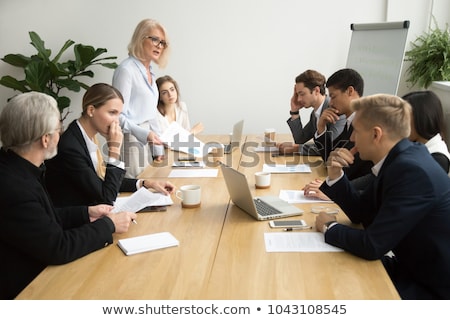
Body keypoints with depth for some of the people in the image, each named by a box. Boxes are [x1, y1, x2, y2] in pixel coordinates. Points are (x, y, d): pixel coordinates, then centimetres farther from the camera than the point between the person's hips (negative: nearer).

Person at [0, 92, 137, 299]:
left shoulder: (17, 168, -3)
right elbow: (58, 247, -24)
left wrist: (86, 213, 4)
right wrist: (108, 225, -13)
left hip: (39, 268, 8)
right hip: (23, 290, -8)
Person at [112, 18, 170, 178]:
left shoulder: (149, 71, 13)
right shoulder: (126, 70, -13)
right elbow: (118, 115, -18)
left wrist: (158, 148, 15)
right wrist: (143, 133, -31)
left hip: (146, 143, 8)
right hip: (130, 141, -8)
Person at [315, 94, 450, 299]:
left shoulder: (412, 170, -29)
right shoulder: (398, 159, -1)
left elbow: (372, 245, -28)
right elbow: (361, 213, 8)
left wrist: (329, 227, -11)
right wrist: (335, 174, -7)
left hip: (433, 288, -7)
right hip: (411, 266, 8)